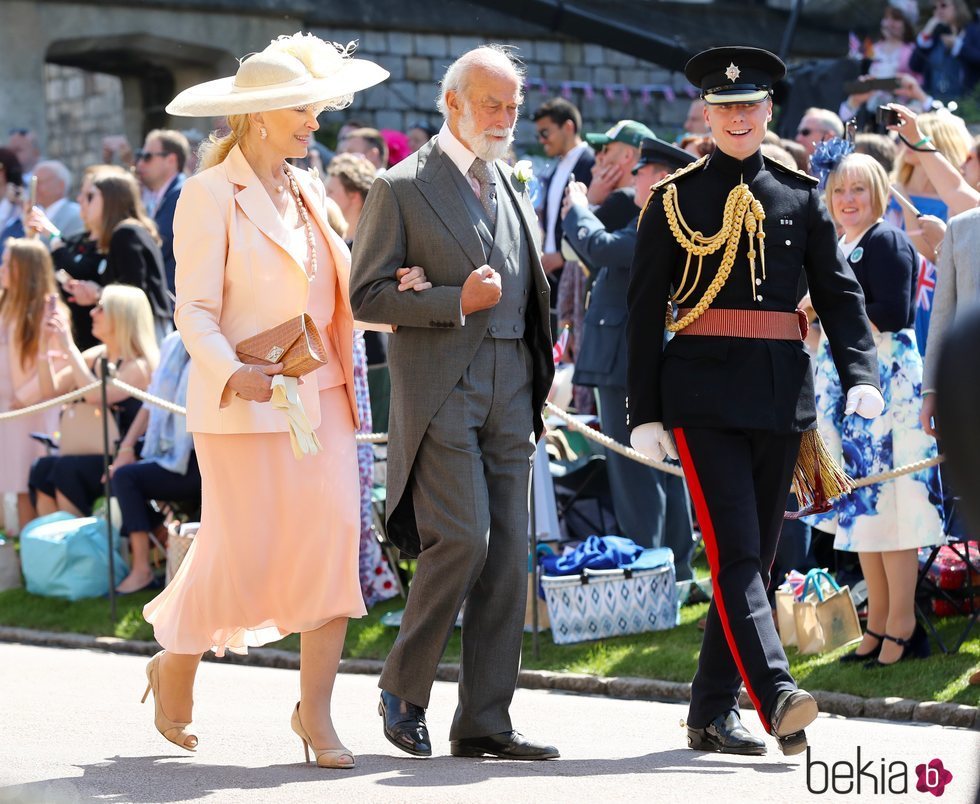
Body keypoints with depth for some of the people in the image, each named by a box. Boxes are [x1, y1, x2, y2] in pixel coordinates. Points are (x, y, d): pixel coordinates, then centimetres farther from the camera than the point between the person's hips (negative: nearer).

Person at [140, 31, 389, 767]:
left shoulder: (308, 193, 14)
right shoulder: (211, 195, -6)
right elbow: (195, 310, -11)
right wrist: (231, 373, -27)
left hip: (320, 395, 6)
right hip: (245, 403, -6)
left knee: (336, 541, -5)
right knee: (242, 554, -2)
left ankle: (316, 709, -1)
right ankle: (176, 667, 26)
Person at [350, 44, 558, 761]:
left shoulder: (513, 188, 18)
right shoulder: (403, 187, -2)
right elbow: (367, 294, -7)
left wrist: (540, 378, 13)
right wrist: (456, 301, -16)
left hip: (510, 395, 6)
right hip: (442, 391, -6)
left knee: (509, 555, 2)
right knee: (462, 539, -16)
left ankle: (485, 721, 6)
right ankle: (403, 689, 4)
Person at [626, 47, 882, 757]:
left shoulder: (799, 196, 11)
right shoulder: (674, 200, 3)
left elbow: (839, 291, 9)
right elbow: (645, 310, 2)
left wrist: (862, 375, -7)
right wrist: (645, 412, -3)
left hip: (782, 396, 4)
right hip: (704, 395, -4)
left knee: (756, 553, 7)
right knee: (734, 550, -15)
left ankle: (714, 712, 14)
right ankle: (777, 696, -27)